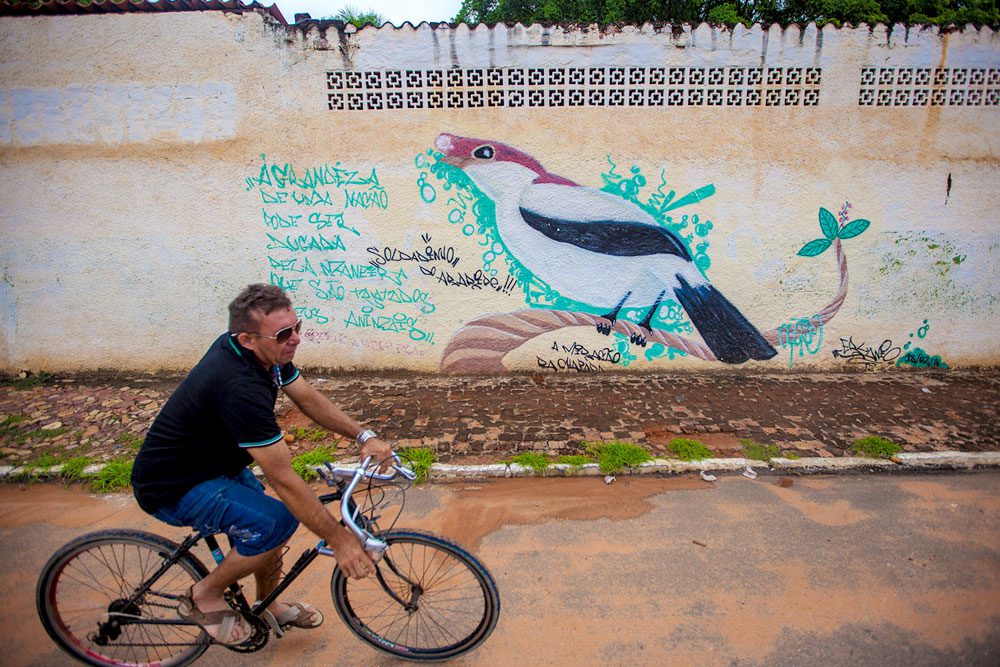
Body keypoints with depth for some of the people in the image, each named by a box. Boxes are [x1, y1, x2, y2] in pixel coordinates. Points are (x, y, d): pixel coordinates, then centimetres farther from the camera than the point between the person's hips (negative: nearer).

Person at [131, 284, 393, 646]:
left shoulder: (265, 352, -11)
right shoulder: (240, 387, -38)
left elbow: (308, 398, -1)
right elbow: (283, 479, -35)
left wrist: (364, 436, -11)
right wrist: (339, 539, -29)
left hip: (214, 461, 9)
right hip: (172, 488, -9)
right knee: (276, 521, -24)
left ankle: (268, 607, 37)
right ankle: (205, 596, 2)